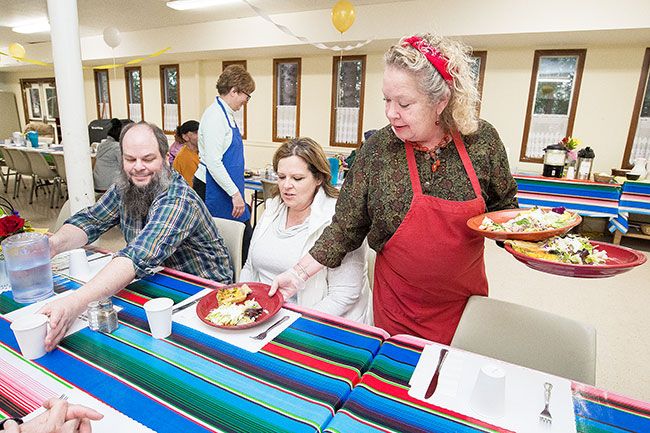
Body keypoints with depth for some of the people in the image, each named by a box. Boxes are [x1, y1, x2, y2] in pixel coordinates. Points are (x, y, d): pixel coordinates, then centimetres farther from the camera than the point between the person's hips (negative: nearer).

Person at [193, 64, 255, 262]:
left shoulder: (227, 114, 13)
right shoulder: (215, 116, -16)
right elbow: (213, 162, -21)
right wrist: (235, 193, -19)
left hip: (225, 187, 9)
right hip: (214, 189, -9)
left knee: (246, 236, 8)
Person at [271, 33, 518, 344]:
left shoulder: (482, 139, -11)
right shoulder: (377, 149, -15)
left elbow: (503, 206, 5)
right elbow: (346, 228, -9)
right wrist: (300, 273, -14)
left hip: (467, 295, 2)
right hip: (398, 303, -1)